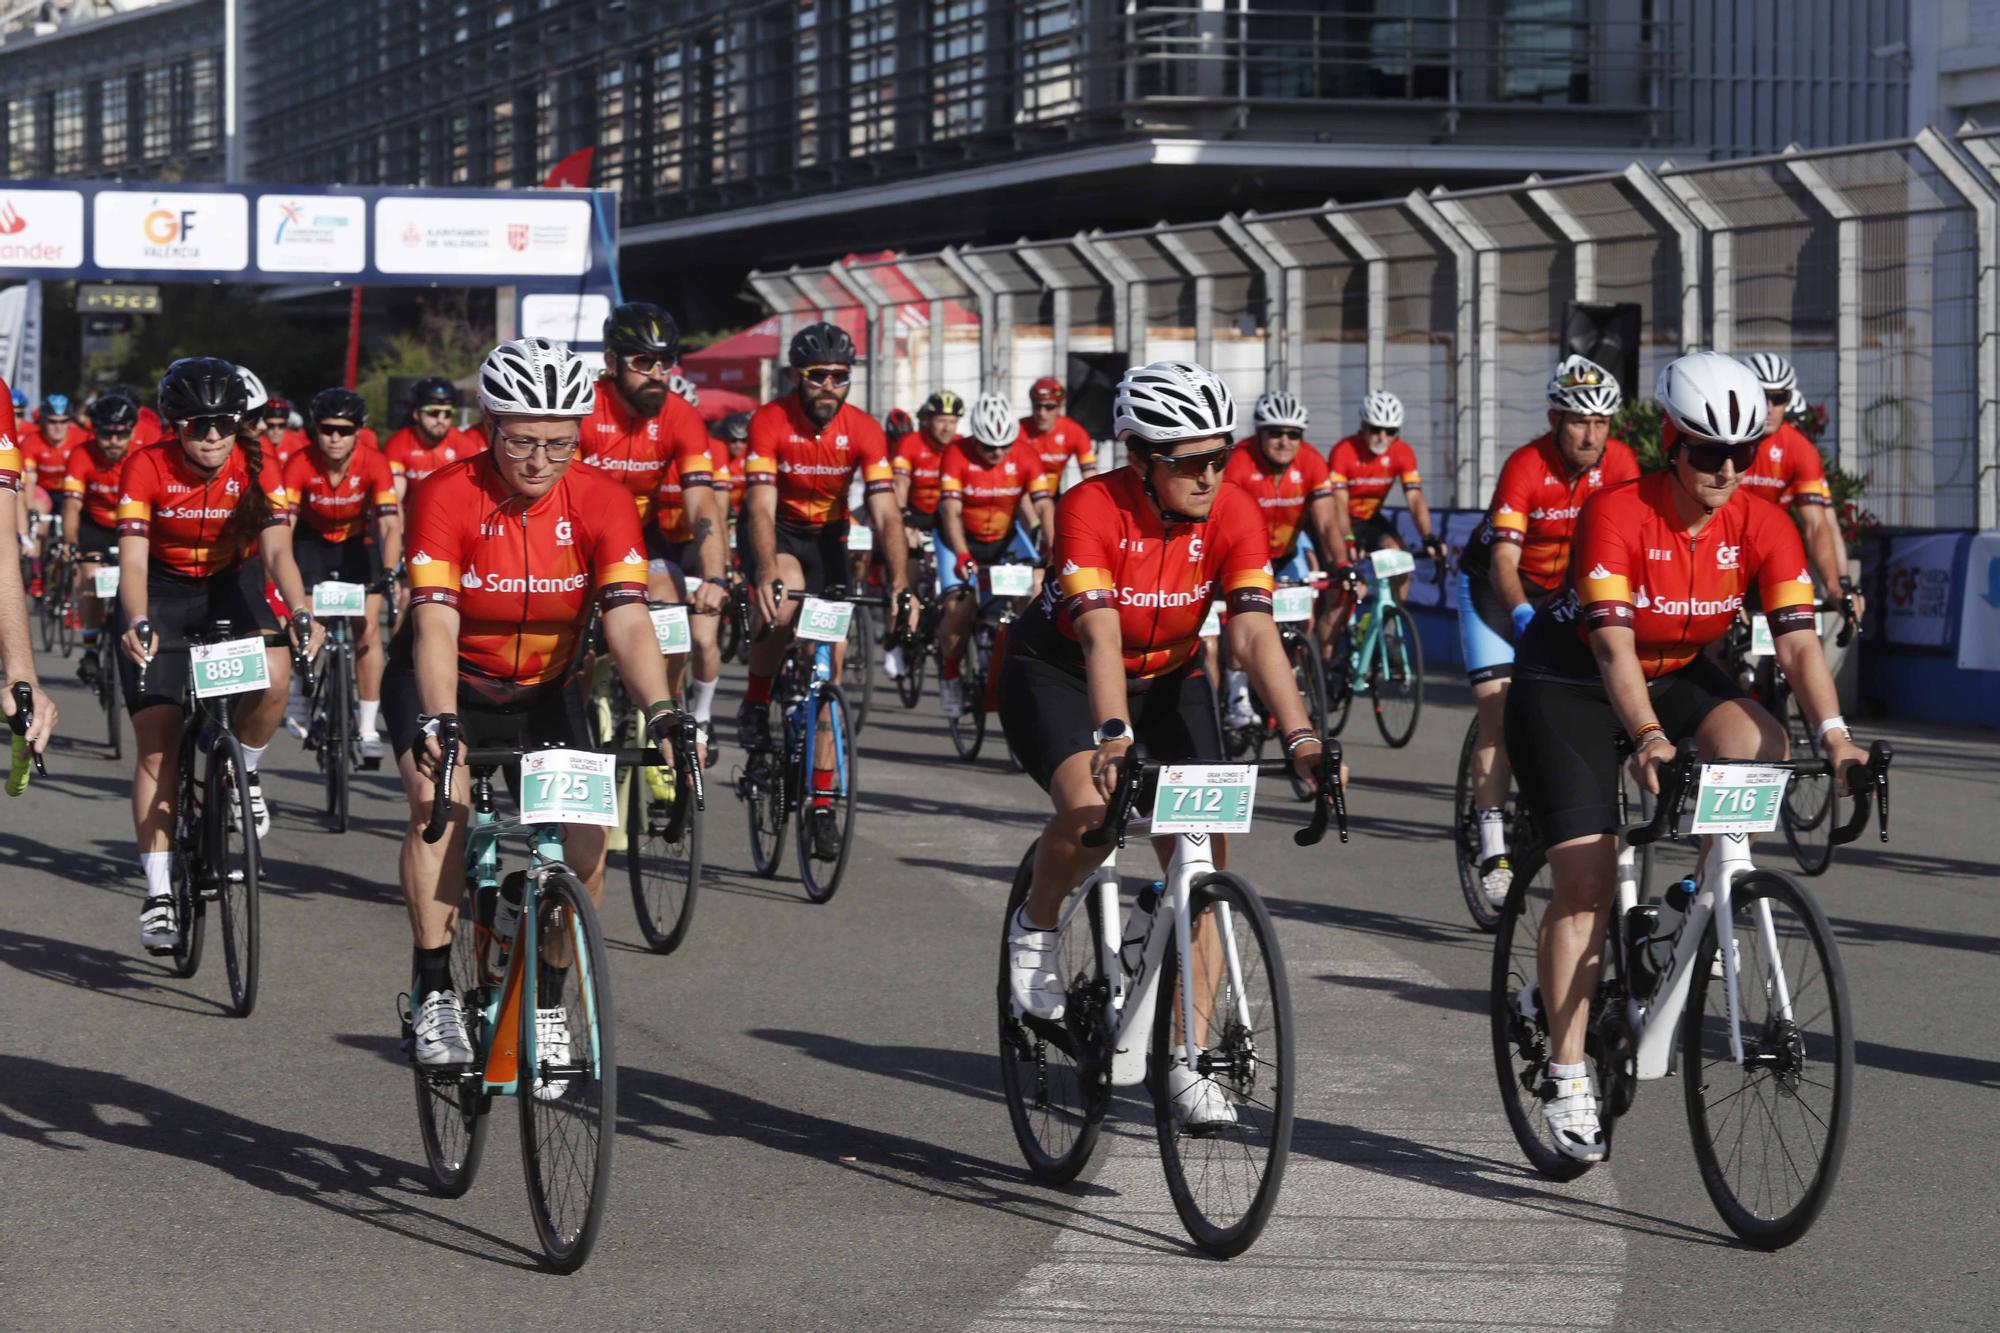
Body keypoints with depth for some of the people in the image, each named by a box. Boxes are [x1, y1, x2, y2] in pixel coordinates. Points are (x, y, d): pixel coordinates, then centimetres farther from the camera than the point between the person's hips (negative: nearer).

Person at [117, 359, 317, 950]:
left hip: (232, 585, 1)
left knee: (274, 676, -30)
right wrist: (137, 623, -47)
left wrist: (300, 614, -46)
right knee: (156, 744, -8)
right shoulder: (148, 469, -22)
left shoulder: (257, 469, -19)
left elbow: (277, 551, -28)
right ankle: (159, 892, -3)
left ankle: (244, 770, 1)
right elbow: (133, 558, -29)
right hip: (161, 592, -1)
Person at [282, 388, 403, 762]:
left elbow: (391, 525, -34)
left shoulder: (374, 464, -28)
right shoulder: (300, 465, -28)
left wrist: (389, 574, -48)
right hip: (313, 541, 0)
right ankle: (302, 696, 13)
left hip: (357, 542, 0)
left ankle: (368, 728, -6)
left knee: (368, 628, -12)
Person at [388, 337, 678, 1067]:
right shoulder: (447, 496, -25)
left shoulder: (603, 502, -19)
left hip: (544, 691, 2)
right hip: (446, 684, -2)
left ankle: (549, 995, 4)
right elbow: (435, 624, -34)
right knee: (440, 797, -30)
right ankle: (434, 990, -19)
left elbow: (627, 621, -27)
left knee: (587, 833, -17)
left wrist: (663, 715, -42)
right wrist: (439, 723, -49)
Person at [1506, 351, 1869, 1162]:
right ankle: (1565, 1080, -5)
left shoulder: (1761, 526, -16)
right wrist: (1649, 738, -53)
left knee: (1760, 746, -28)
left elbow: (1796, 640, -21)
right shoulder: (1618, 515, -28)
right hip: (1570, 682, -4)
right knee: (1587, 876, -12)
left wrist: (1833, 733, -38)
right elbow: (1613, 644, -37)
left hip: (1678, 675, 4)